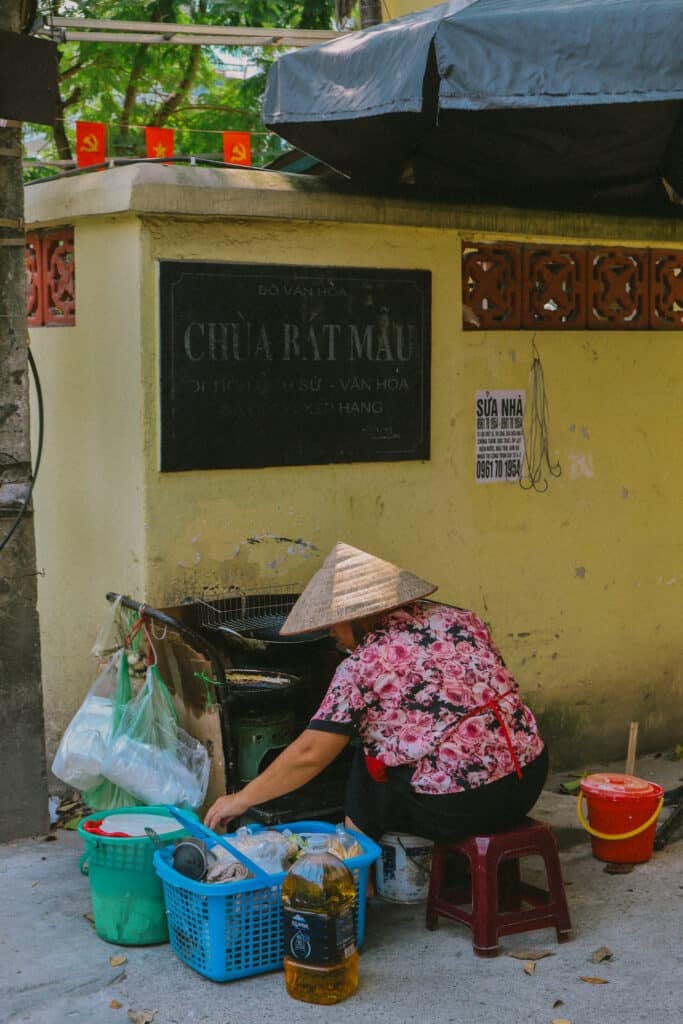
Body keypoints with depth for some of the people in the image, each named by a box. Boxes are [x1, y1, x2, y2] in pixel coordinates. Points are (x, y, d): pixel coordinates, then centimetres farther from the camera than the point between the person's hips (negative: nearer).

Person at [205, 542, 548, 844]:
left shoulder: (362, 667, -10)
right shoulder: (461, 619, 7)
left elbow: (309, 755, -9)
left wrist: (241, 799, 3)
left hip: (459, 808, -6)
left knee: (365, 767, 17)